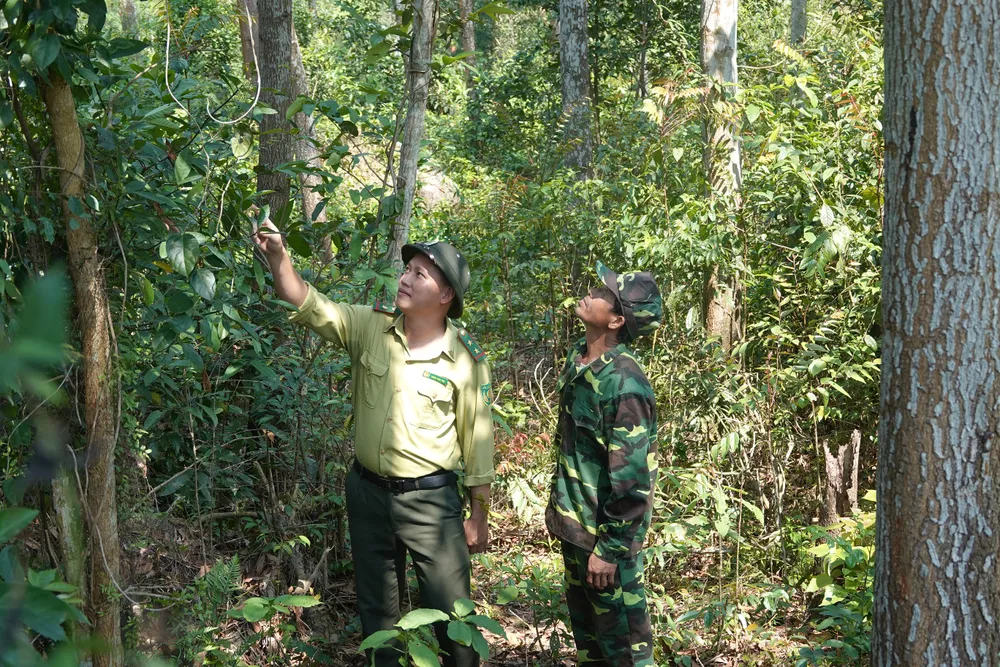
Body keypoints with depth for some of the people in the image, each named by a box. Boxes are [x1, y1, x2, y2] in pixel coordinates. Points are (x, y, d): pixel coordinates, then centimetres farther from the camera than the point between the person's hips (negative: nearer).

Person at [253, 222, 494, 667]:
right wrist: (277, 256, -28)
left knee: (451, 612, 3)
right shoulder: (371, 327, -2)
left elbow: (476, 439, -5)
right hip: (367, 491, 4)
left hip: (429, 499, -3)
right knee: (375, 606, 17)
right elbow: (308, 306, -10)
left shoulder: (465, 359, -10)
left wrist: (479, 516, -2)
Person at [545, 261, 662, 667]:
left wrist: (609, 549, -21)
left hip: (606, 528, -9)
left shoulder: (624, 384, -25)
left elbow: (631, 476, -24)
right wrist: (557, 504, 19)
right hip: (573, 521, 9)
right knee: (584, 622, 22)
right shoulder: (578, 358, 2)